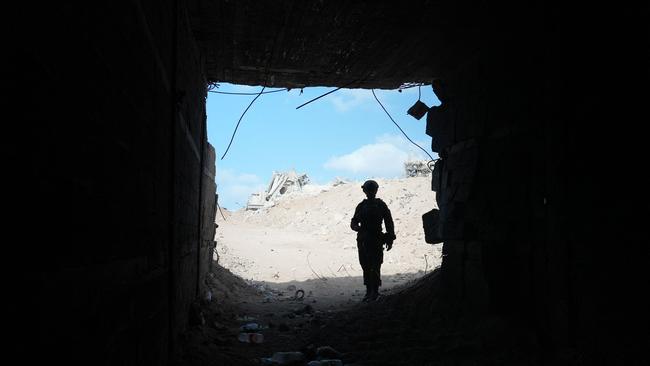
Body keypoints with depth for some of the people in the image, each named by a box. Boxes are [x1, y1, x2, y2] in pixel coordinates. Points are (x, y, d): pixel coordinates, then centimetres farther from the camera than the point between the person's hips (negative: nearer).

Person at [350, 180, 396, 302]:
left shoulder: (381, 205, 3)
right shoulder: (361, 206, 13)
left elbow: (389, 223, 5)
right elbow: (353, 223, 14)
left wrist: (390, 240, 0)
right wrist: (358, 227, -10)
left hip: (376, 241, -4)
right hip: (363, 240, 4)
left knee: (375, 267, -9)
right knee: (366, 267, 7)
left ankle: (375, 292, -2)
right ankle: (369, 291, 15)